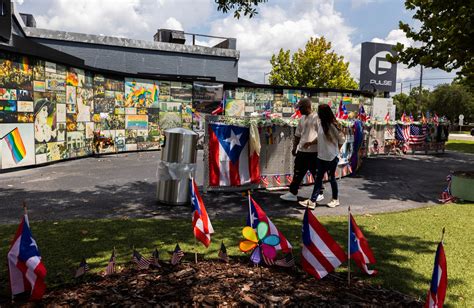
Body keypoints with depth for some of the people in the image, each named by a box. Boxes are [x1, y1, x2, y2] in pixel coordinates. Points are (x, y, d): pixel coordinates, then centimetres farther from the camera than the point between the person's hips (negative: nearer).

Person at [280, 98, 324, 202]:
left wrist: (311, 143, -22)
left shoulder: (317, 117, -9)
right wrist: (294, 147, 10)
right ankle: (293, 193, 16)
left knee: (316, 174, 6)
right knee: (298, 173, 9)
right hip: (301, 151, 7)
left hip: (314, 152, -6)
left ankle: (319, 194, 21)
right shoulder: (302, 119, 12)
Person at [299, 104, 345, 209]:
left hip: (332, 157, -6)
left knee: (331, 178, 7)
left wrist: (336, 150, 2)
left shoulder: (333, 126, -16)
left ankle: (335, 199, 25)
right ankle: (312, 201, 6)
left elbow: (341, 139, -6)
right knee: (318, 178, 5)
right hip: (322, 156, 7)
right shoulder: (321, 124, 5)